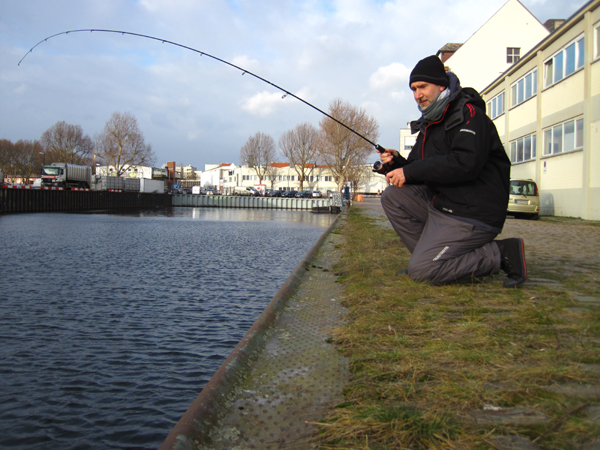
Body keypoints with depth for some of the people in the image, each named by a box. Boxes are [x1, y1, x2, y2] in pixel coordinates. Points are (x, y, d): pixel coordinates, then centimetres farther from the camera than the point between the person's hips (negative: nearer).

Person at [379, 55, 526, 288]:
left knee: (421, 271, -17)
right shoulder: (430, 124, 17)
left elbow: (465, 164, -28)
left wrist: (410, 172, -23)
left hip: (472, 216, -9)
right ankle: (431, 255, 2)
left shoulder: (469, 114, -11)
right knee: (392, 196, 1)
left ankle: (500, 254, -6)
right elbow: (418, 171, 19)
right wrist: (397, 163, -4)